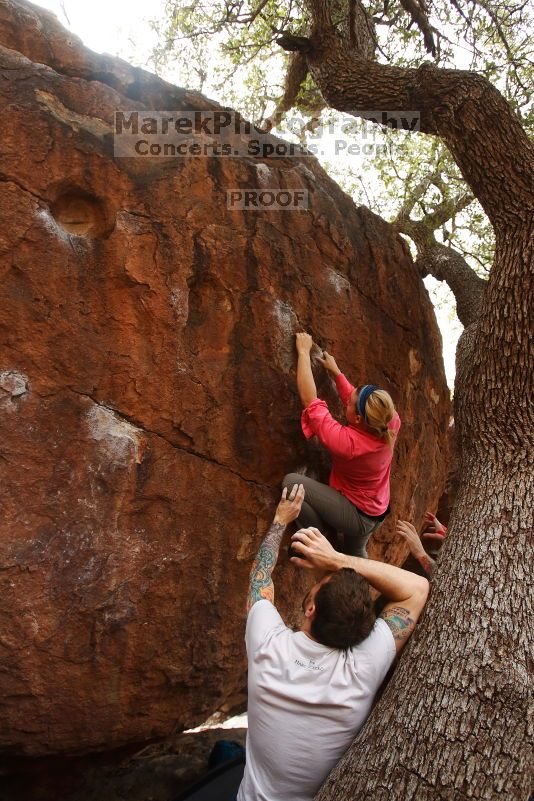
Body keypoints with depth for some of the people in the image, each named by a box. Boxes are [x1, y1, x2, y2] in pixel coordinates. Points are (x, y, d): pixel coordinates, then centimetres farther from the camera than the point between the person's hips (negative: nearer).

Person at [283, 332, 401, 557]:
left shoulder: (346, 441, -36)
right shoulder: (390, 424, -19)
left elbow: (309, 400, -27)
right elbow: (355, 400, 3)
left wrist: (304, 352, -19)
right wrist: (336, 371, 11)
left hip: (357, 516, -8)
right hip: (375, 515, 8)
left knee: (292, 482, -19)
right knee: (355, 553, 34)